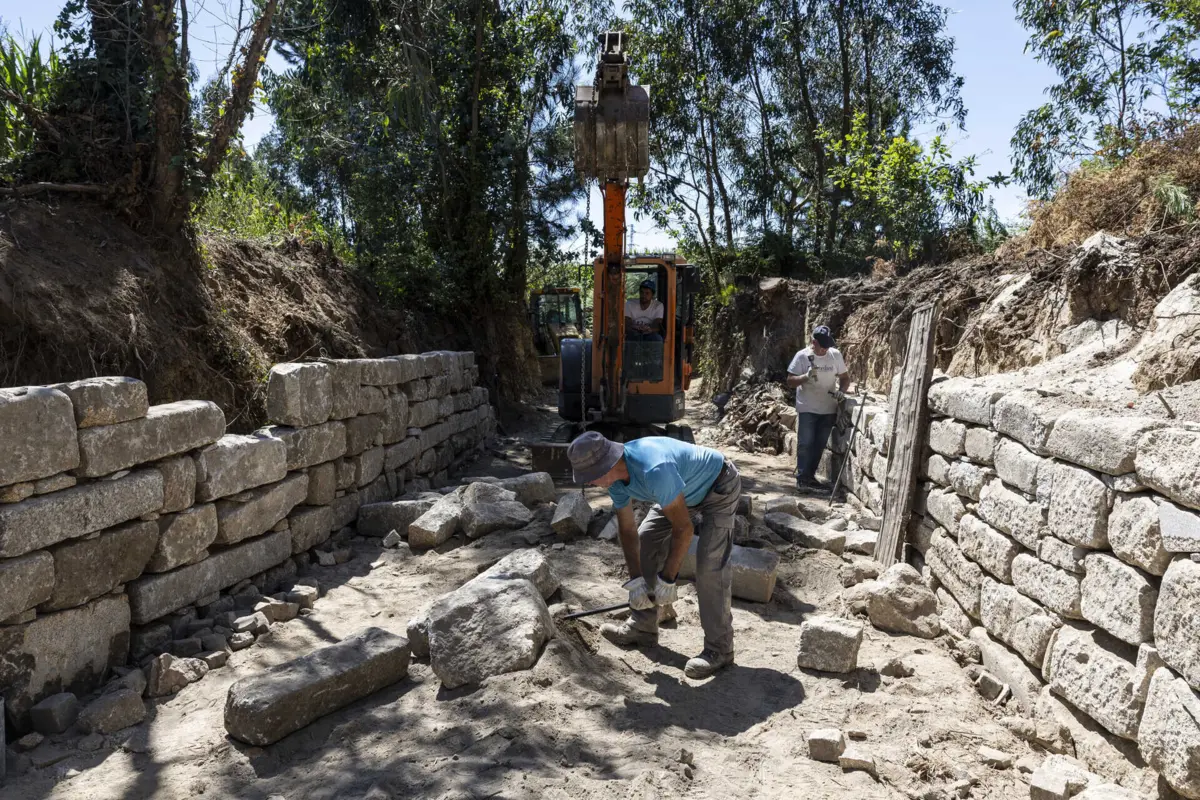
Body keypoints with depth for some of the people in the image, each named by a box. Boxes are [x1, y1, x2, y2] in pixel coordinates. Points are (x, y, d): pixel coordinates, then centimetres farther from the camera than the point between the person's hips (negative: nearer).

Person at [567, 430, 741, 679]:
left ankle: (719, 648, -5)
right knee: (647, 540, 7)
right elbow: (627, 530, -3)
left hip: (719, 487, -9)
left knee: (710, 563, -18)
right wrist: (635, 580, -6)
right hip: (687, 488, 9)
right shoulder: (616, 477, -15)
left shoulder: (655, 471, -42)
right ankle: (643, 627, 17)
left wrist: (667, 579, -24)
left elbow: (684, 528, -33)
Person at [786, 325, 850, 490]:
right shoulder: (802, 356, -10)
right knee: (805, 444, -4)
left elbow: (845, 377, 10)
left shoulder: (836, 355, 0)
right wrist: (806, 377, -27)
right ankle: (801, 478, 3)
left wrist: (841, 391, -10)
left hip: (828, 410, 4)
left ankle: (810, 475, 23)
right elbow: (790, 382, -9)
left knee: (819, 445, 11)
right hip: (807, 409, -4)